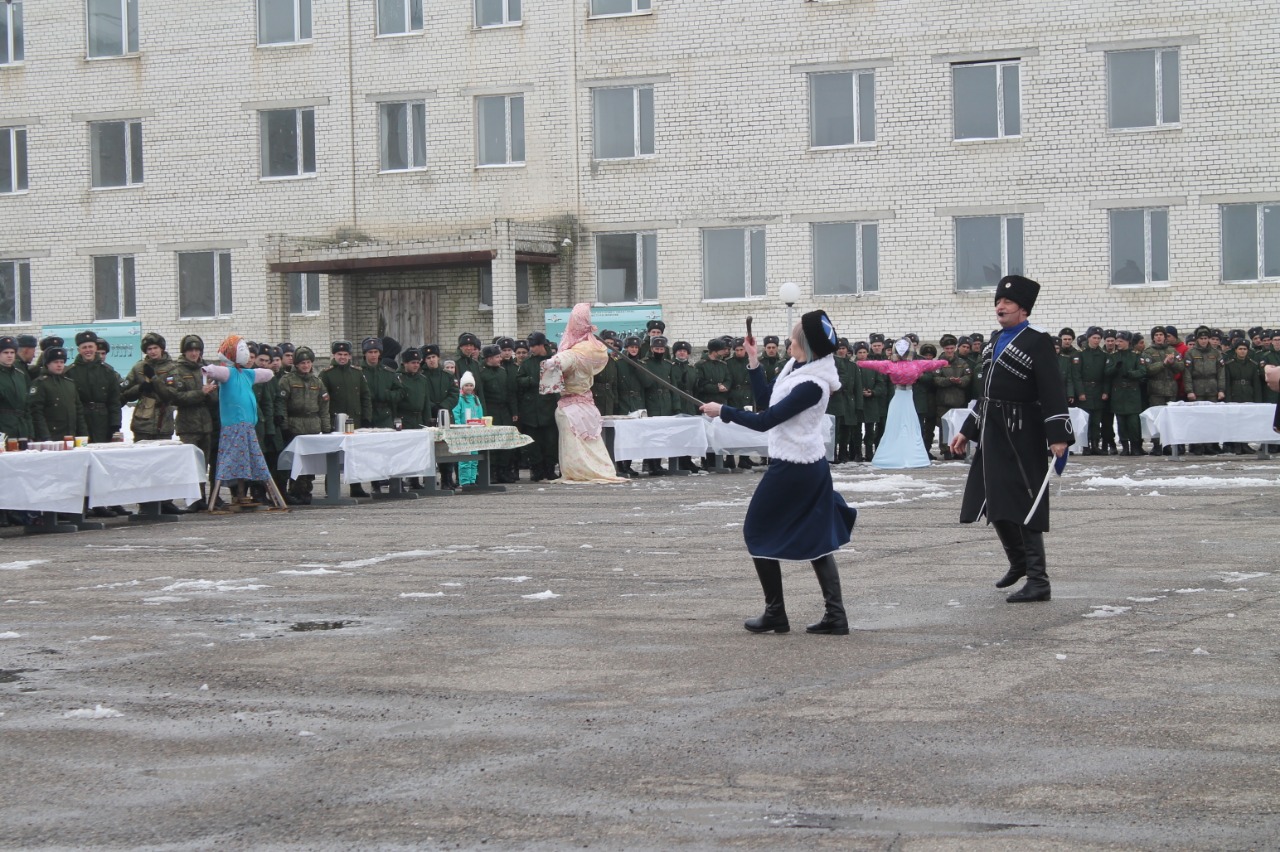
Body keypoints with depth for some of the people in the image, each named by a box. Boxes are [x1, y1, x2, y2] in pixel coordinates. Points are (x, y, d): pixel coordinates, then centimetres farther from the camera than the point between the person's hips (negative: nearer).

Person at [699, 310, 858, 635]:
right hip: (813, 465, 9)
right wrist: (753, 362, 9)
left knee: (758, 532, 5)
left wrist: (722, 411, -14)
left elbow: (764, 420, -23)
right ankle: (835, 615, 8)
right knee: (817, 539, 10)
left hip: (791, 468, -9)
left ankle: (775, 614, 10)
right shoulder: (795, 367, 4)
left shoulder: (812, 385, -24)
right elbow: (766, 398, 14)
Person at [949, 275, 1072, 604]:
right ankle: (1018, 562, 36)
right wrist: (967, 431, 21)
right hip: (992, 434, 8)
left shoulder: (1037, 342, -10)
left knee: (1023, 506, -8)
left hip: (1021, 436, -8)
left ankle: (1037, 580, -4)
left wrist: (1058, 436, -25)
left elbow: (1053, 391, -17)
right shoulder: (995, 340, 14)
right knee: (996, 503, 16)